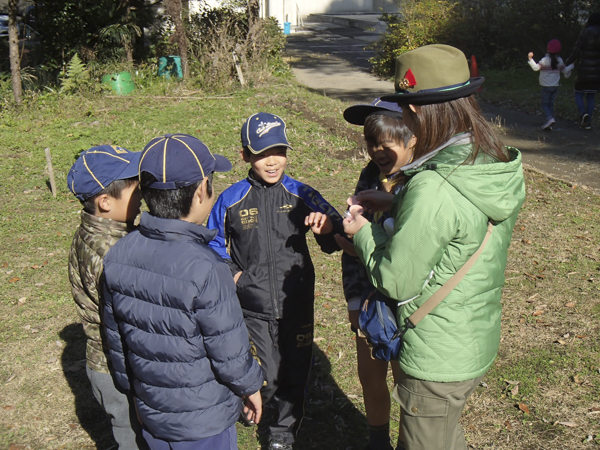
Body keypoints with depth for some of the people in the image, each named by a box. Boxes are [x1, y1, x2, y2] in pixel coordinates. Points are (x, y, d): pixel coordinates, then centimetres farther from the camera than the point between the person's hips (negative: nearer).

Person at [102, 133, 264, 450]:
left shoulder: (117, 256, -10)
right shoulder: (205, 270, -31)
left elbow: (116, 338, 2)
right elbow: (229, 351, -21)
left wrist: (134, 388, 17)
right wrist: (250, 387, -1)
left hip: (150, 412, 6)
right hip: (202, 424, -5)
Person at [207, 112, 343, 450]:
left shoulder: (302, 195, -2)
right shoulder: (231, 200, -4)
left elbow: (337, 240, -3)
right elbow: (214, 243, 9)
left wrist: (327, 226, -26)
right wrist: (233, 273, -7)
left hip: (296, 305, 1)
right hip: (253, 308, -1)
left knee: (294, 373, 13)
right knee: (266, 378, 5)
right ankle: (271, 417, 40)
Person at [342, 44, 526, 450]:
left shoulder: (432, 189, -32)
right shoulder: (500, 169, -6)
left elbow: (397, 282, -22)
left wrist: (364, 232, -6)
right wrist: (395, 204, 7)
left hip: (436, 361, -8)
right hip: (479, 346, 8)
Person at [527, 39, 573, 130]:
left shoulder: (545, 60, -13)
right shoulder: (560, 60, 4)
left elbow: (536, 67, -24)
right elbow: (565, 71, 14)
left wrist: (530, 59, -25)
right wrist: (571, 66, 34)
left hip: (546, 86, -5)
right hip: (555, 86, 5)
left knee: (545, 104, 2)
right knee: (551, 104, 12)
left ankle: (550, 118, -21)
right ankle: (548, 124, 10)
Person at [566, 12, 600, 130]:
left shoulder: (585, 33, -9)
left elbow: (576, 53, -10)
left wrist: (567, 63, 4)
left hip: (584, 71, -3)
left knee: (579, 94, 11)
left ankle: (583, 113, -16)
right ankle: (588, 122, 10)